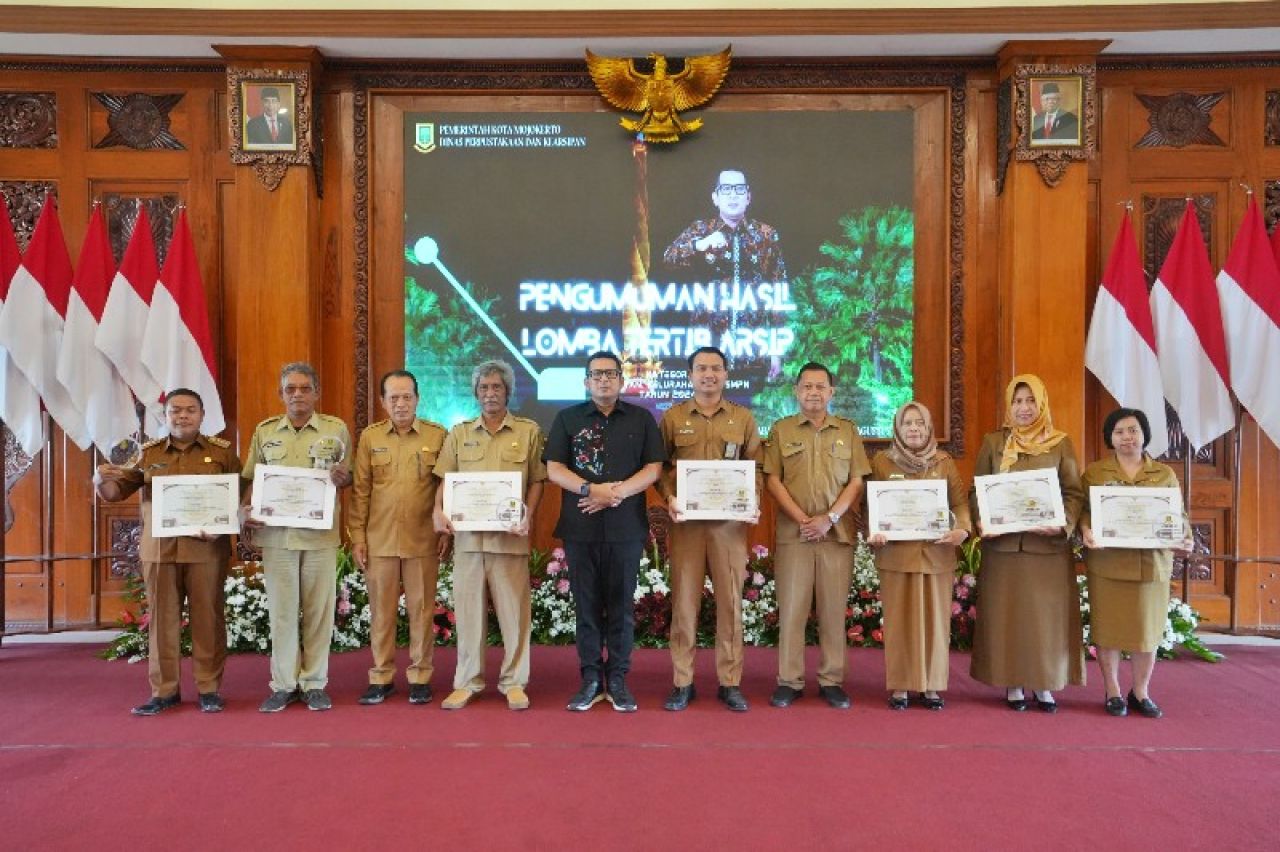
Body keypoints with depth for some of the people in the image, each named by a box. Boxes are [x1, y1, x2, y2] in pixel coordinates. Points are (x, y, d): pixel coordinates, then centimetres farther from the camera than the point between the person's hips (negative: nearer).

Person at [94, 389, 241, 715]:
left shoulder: (222, 452, 4)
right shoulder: (148, 453, 10)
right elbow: (115, 492, 10)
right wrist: (101, 480, -13)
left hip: (206, 548, -2)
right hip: (159, 549, 2)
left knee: (207, 618, 2)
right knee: (162, 619, 6)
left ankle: (209, 688, 12)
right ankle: (164, 690, 16)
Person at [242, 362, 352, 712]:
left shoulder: (336, 429, 4)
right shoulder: (264, 431, 9)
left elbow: (351, 477, 10)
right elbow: (250, 480, 12)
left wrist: (343, 477, -13)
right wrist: (246, 514, -4)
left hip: (321, 535, -1)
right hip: (276, 534, 1)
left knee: (319, 609, 4)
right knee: (281, 610, 5)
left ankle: (314, 683, 16)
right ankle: (283, 684, 17)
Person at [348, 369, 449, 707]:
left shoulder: (438, 436, 1)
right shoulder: (370, 437, 6)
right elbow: (360, 490, 6)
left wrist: (447, 531, -2)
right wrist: (357, 536, 1)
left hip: (423, 540, -1)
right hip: (379, 539, 2)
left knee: (421, 609, 5)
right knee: (381, 610, 8)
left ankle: (420, 677, 17)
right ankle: (382, 676, 20)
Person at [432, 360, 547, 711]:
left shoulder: (528, 431, 5)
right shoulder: (459, 433, 12)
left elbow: (537, 481, 4)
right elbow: (445, 479, 10)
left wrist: (528, 515, -10)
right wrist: (439, 510, -7)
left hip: (509, 536, -2)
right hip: (467, 534, 2)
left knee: (513, 610, 3)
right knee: (468, 609, 7)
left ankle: (514, 681, 16)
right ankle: (467, 681, 19)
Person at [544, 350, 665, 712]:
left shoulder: (641, 419, 8)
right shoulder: (567, 418, 9)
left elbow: (653, 468, 1)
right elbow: (554, 468, 1)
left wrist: (617, 493, -14)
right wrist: (591, 489, -14)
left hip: (626, 528, 0)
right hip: (580, 528, 0)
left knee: (621, 606, 4)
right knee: (586, 605, 5)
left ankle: (618, 681, 14)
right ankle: (590, 679, 15)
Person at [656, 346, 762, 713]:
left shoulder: (743, 418, 9)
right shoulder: (672, 417, 7)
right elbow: (660, 466, 6)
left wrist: (753, 502, -6)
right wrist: (669, 498, -10)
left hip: (730, 520, 1)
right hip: (686, 519, 0)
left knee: (730, 599, 3)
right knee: (684, 599, 2)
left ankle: (730, 682, 13)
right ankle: (682, 682, 11)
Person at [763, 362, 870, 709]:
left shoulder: (848, 430, 9)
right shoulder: (781, 430, 7)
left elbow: (857, 481, 4)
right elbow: (773, 480, 1)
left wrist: (830, 518, -9)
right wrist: (802, 519, -8)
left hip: (837, 532, 1)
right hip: (793, 532, 0)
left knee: (834, 608, 4)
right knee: (791, 607, 0)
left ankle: (832, 681, 13)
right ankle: (789, 681, 8)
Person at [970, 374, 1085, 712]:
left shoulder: (1061, 443, 4)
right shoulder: (993, 443, 6)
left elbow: (1074, 492, 1)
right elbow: (978, 490, 4)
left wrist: (1064, 524, -16)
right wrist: (981, 522, -13)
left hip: (1048, 544, 0)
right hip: (1003, 543, 0)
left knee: (1046, 613, 3)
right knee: (1006, 613, 3)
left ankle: (1044, 683, 15)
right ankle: (1013, 683, 13)